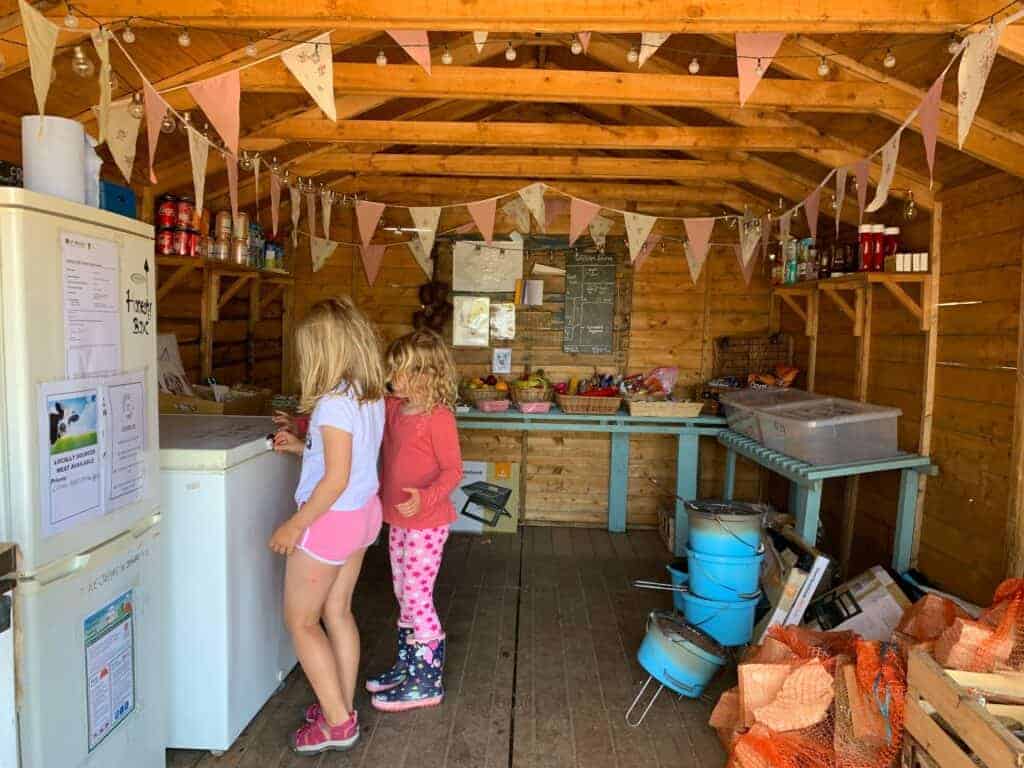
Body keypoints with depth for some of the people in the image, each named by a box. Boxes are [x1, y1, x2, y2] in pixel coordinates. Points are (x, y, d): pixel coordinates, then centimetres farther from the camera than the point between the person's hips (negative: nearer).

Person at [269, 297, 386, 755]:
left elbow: (336, 478, -25)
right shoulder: (371, 395, 2)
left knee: (301, 622, 9)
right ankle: (342, 708, 33)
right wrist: (302, 447, 15)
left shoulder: (333, 402, -24)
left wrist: (295, 525, -17)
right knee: (337, 612, 20)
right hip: (362, 512, 8)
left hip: (331, 518, -8)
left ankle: (337, 723, 16)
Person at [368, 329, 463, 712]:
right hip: (399, 521, 9)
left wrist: (426, 497, -37)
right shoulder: (393, 409, 4)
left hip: (426, 523, -8)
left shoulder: (438, 418, -20)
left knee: (418, 597, 0)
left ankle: (427, 682, 17)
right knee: (404, 595, 20)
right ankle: (407, 666, 37)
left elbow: (453, 469, -20)